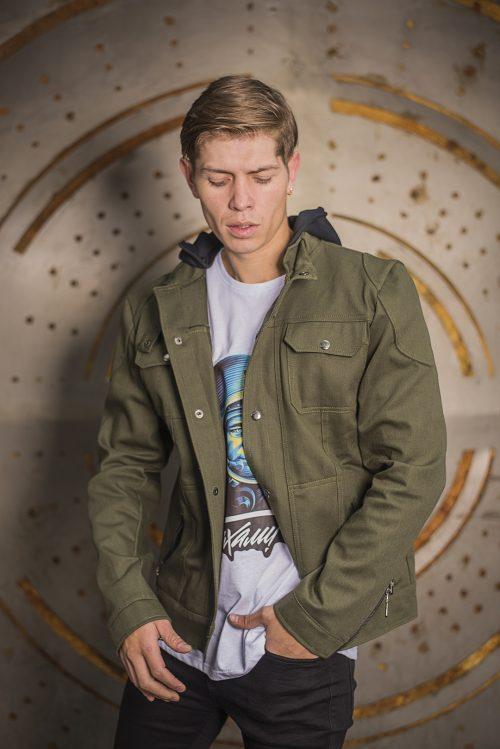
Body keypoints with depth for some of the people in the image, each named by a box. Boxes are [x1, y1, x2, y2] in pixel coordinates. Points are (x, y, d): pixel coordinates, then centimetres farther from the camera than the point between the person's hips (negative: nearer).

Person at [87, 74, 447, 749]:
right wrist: (129, 606, -3)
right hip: (176, 638, 3)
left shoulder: (375, 293, -6)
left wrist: (313, 617, -12)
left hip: (304, 648, -2)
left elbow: (412, 472, -10)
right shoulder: (154, 313, 4)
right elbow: (125, 464, 9)